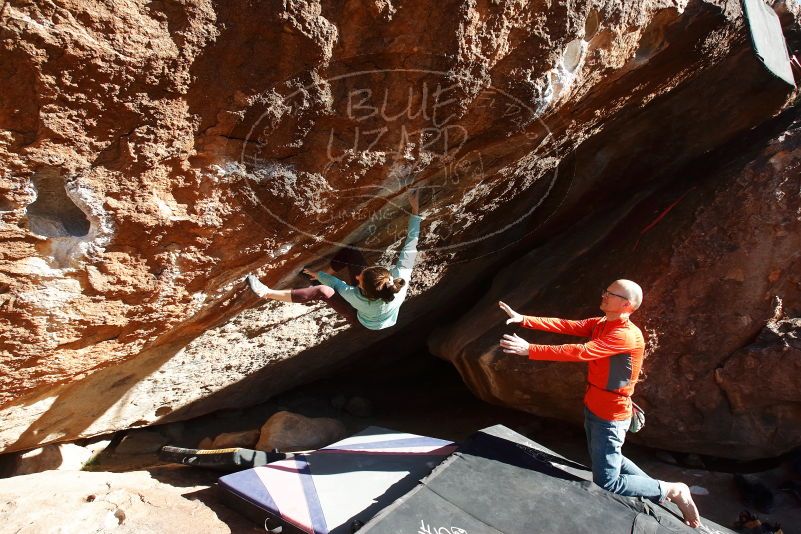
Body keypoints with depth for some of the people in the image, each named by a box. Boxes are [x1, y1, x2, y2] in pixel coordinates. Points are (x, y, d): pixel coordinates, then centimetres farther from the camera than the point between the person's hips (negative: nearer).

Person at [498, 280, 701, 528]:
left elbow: (581, 352, -34)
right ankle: (655, 486, 41)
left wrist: (530, 350, -35)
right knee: (607, 458, 27)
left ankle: (672, 491, 16)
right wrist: (523, 319, -15)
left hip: (610, 416, -9)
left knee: (606, 484, 0)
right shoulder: (599, 324, 2)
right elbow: (565, 325, -5)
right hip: (593, 408, 9)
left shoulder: (627, 335, -26)